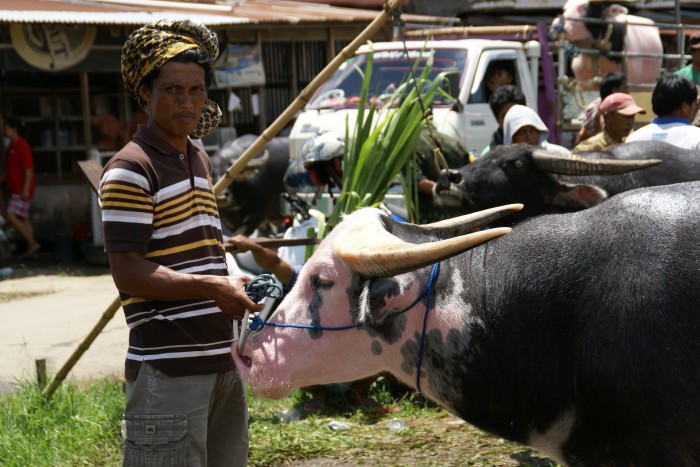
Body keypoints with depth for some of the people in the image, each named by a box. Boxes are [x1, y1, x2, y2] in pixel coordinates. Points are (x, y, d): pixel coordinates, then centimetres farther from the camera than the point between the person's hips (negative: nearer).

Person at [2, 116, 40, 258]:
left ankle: (33, 244, -10)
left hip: (22, 189, -10)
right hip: (15, 188, 10)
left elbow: (28, 169, -19)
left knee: (11, 217, -14)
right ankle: (31, 247, 11)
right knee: (23, 219, 9)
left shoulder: (22, 145, -14)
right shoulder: (11, 145, 14)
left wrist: (26, 189, -23)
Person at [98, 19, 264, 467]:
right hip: (167, 366, -8)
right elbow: (128, 273, -17)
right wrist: (212, 287, -25)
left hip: (220, 358, 9)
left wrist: (235, 282, 12)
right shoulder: (129, 170, -10)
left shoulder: (200, 160, 17)